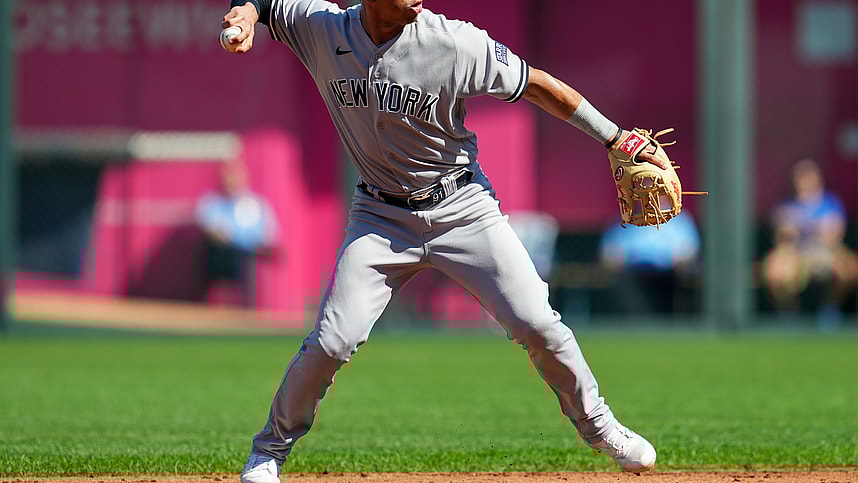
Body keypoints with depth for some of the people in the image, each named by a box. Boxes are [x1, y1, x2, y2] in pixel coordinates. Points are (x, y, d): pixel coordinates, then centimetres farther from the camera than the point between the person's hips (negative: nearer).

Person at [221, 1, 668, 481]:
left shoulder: (455, 43, -20)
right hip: (380, 216, 1)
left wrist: (616, 137, -10)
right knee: (331, 342, -9)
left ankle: (598, 426, 14)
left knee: (537, 325, -9)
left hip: (462, 207, -1)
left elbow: (537, 85, -11)